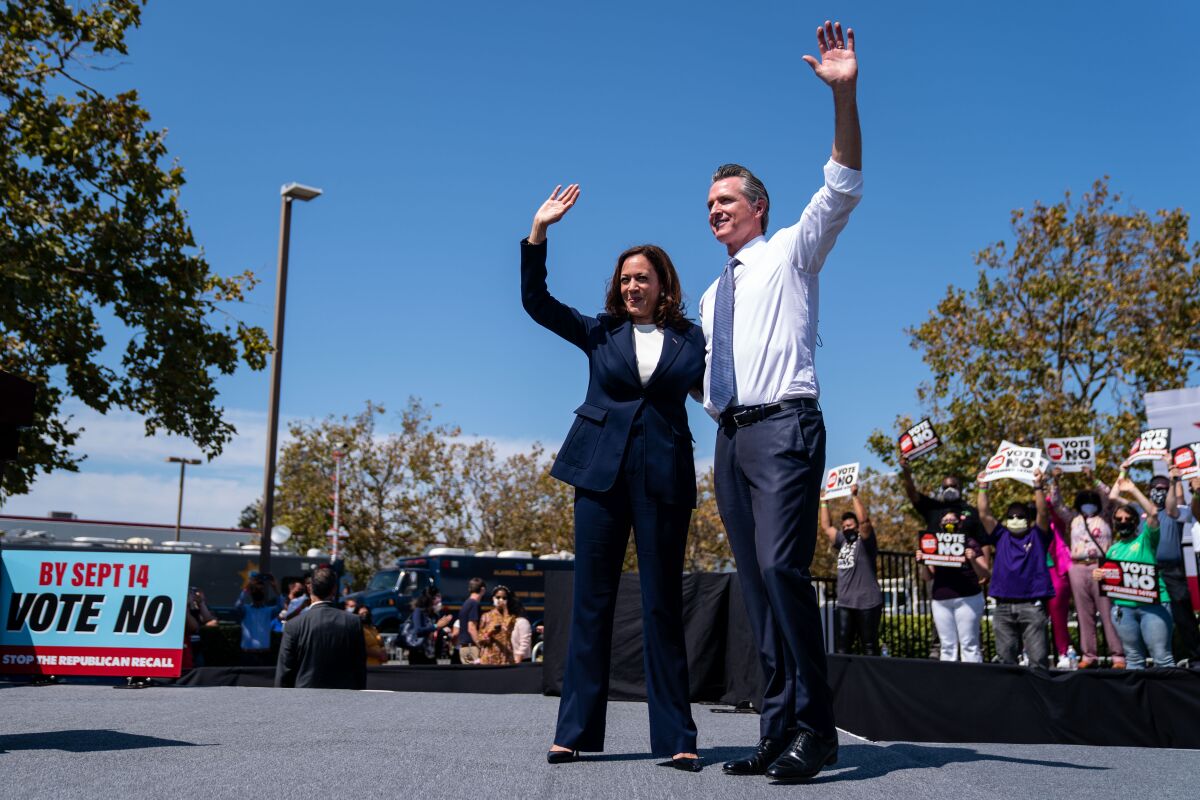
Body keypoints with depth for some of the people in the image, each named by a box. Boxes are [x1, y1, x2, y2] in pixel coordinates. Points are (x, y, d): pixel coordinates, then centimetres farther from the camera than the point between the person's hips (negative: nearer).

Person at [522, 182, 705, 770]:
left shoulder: (691, 339, 9)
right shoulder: (600, 333, 10)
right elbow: (536, 302, 4)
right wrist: (539, 230, -5)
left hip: (664, 478, -1)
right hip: (601, 472, 1)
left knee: (662, 604, 2)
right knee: (591, 600, 3)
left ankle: (676, 737, 7)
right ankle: (575, 731, 8)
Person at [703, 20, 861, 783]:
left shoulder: (791, 252, 7)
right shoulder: (713, 295, 26)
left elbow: (844, 187, -8)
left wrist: (844, 94, -19)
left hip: (783, 426, -7)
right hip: (730, 436, 7)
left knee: (781, 565, -21)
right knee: (756, 583, 3)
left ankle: (815, 725, -13)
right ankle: (780, 730, 6)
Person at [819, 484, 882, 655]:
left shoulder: (865, 541, -1)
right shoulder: (842, 541, 19)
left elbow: (864, 520, -18)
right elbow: (826, 526, 28)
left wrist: (855, 495, -15)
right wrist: (824, 502, 29)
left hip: (867, 603, -7)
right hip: (845, 604, 7)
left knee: (869, 646, -2)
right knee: (841, 646, 1)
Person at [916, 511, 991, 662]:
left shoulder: (970, 543, 1)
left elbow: (985, 574, -4)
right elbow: (927, 578, 13)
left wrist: (973, 560, -21)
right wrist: (921, 563, -6)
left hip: (967, 599, -4)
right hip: (940, 601, 4)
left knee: (969, 644, -4)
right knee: (947, 646, 5)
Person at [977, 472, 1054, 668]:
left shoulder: (1037, 536, 10)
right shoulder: (1001, 537, 16)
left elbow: (1043, 514, -5)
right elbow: (984, 515, 8)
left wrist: (1038, 487, -12)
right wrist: (983, 488, 5)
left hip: (1032, 606, -3)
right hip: (1003, 607, 3)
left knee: (1038, 656, -5)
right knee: (1006, 658, 8)